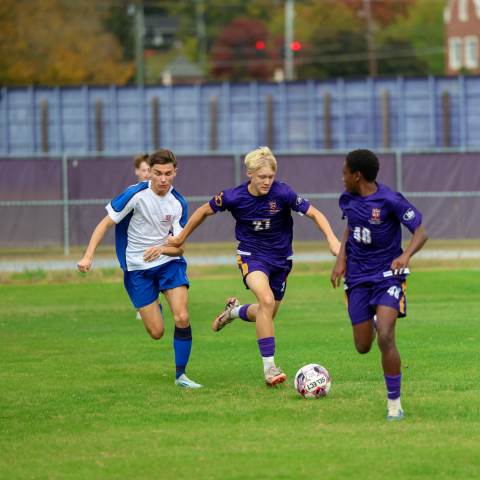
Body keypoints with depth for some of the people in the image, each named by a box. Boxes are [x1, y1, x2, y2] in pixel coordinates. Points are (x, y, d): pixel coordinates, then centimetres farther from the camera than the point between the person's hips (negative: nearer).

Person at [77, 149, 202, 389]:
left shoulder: (178, 203, -5)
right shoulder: (136, 194, -16)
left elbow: (179, 246, -5)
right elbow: (106, 223, -10)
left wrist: (162, 249, -28)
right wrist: (88, 256, -19)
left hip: (169, 262, 2)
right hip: (137, 267, -2)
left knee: (182, 318, -18)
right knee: (156, 332, -2)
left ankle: (181, 374, -4)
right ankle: (153, 310, 37)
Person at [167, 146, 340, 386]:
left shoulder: (282, 193, -19)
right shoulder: (234, 197, -17)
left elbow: (314, 213, -14)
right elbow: (204, 211, 1)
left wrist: (332, 240, -30)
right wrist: (180, 238, 10)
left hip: (281, 258, 3)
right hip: (251, 256, -2)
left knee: (266, 316, 12)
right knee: (266, 300, -29)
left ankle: (235, 311, 47)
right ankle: (269, 366, -23)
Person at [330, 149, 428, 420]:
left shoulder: (391, 201, -17)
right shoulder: (347, 200, 1)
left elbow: (421, 232, -14)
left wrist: (406, 256, -32)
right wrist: (341, 260, 9)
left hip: (388, 275, -5)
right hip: (358, 278, 5)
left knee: (385, 338, -23)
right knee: (363, 347, 6)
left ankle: (394, 403, -10)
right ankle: (373, 322, 45)